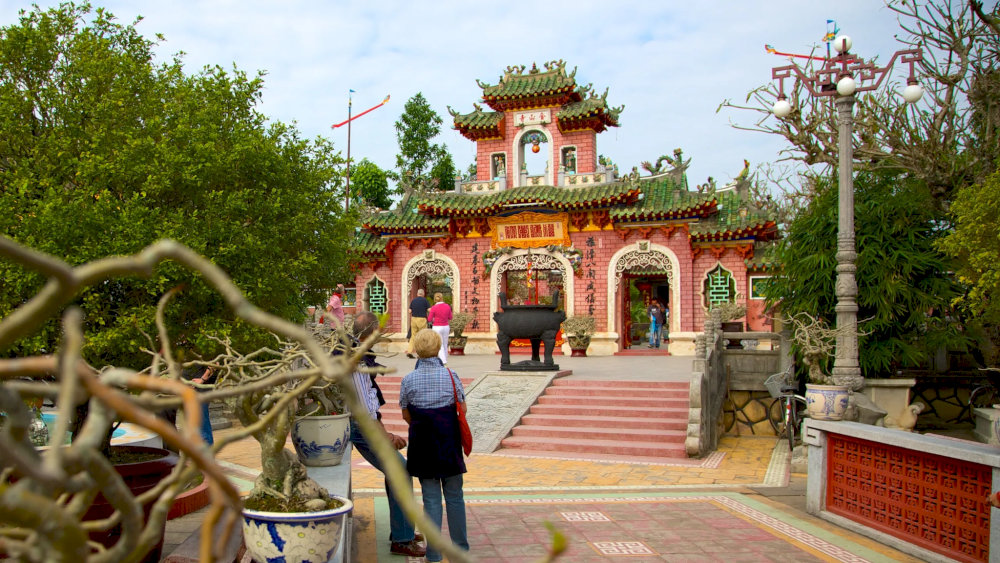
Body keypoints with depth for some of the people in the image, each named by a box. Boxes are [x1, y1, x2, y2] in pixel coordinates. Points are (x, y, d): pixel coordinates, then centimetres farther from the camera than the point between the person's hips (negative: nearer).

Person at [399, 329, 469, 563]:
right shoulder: (451, 376, -7)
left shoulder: (408, 380, -8)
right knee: (454, 495, 13)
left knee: (431, 497, 7)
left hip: (422, 443, 0)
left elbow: (406, 415, 0)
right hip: (449, 442, 0)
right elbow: (462, 409, -1)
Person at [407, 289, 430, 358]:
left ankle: (409, 351, 1)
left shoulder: (413, 300, 9)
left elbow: (410, 311, 6)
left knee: (413, 336, 11)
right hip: (422, 319, -4)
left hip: (413, 319, 4)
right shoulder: (425, 300, -2)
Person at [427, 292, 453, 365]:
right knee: (445, 345, 15)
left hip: (437, 328, -4)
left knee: (439, 346, -1)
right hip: (446, 327, 4)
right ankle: (445, 360, 23)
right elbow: (450, 318, 9)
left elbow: (429, 320, -8)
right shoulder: (447, 306, -2)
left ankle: (443, 361, -11)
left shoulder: (434, 308, -13)